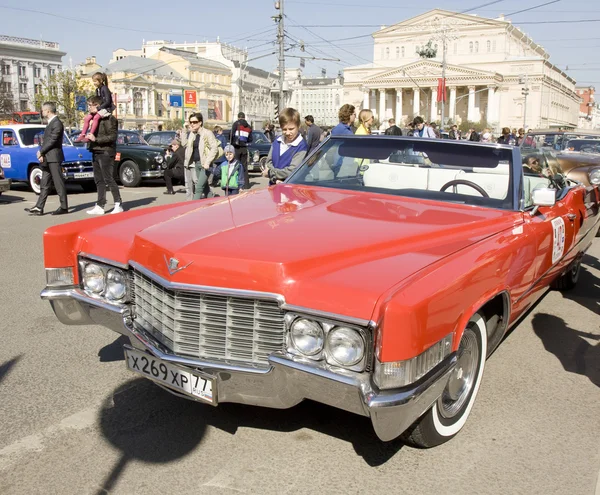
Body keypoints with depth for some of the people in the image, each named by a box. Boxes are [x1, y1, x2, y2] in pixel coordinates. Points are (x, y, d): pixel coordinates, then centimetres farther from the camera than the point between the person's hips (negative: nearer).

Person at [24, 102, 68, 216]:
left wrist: (41, 152, -10)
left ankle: (64, 207, 1)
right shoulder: (51, 123, 18)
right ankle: (39, 208, 9)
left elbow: (52, 141, -17)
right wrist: (41, 153, 3)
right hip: (47, 158, 9)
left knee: (59, 183, -4)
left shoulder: (57, 123, -11)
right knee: (44, 184, 8)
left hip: (54, 158, -9)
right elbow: (46, 141, 17)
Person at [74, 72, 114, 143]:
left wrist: (98, 108, -21)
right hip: (99, 108, 9)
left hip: (107, 108, -9)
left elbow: (107, 101, -20)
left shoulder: (105, 89, -13)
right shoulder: (97, 90, 13)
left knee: (96, 117, -32)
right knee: (87, 118, -6)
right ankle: (82, 135, -4)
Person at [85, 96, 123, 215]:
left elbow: (112, 136, -16)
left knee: (109, 179, -7)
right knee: (99, 180, 8)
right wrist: (90, 137, 6)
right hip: (96, 152, 9)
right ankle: (100, 206, 11)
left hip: (106, 152, -9)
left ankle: (118, 204, -1)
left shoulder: (109, 118, -10)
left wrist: (96, 139, -20)